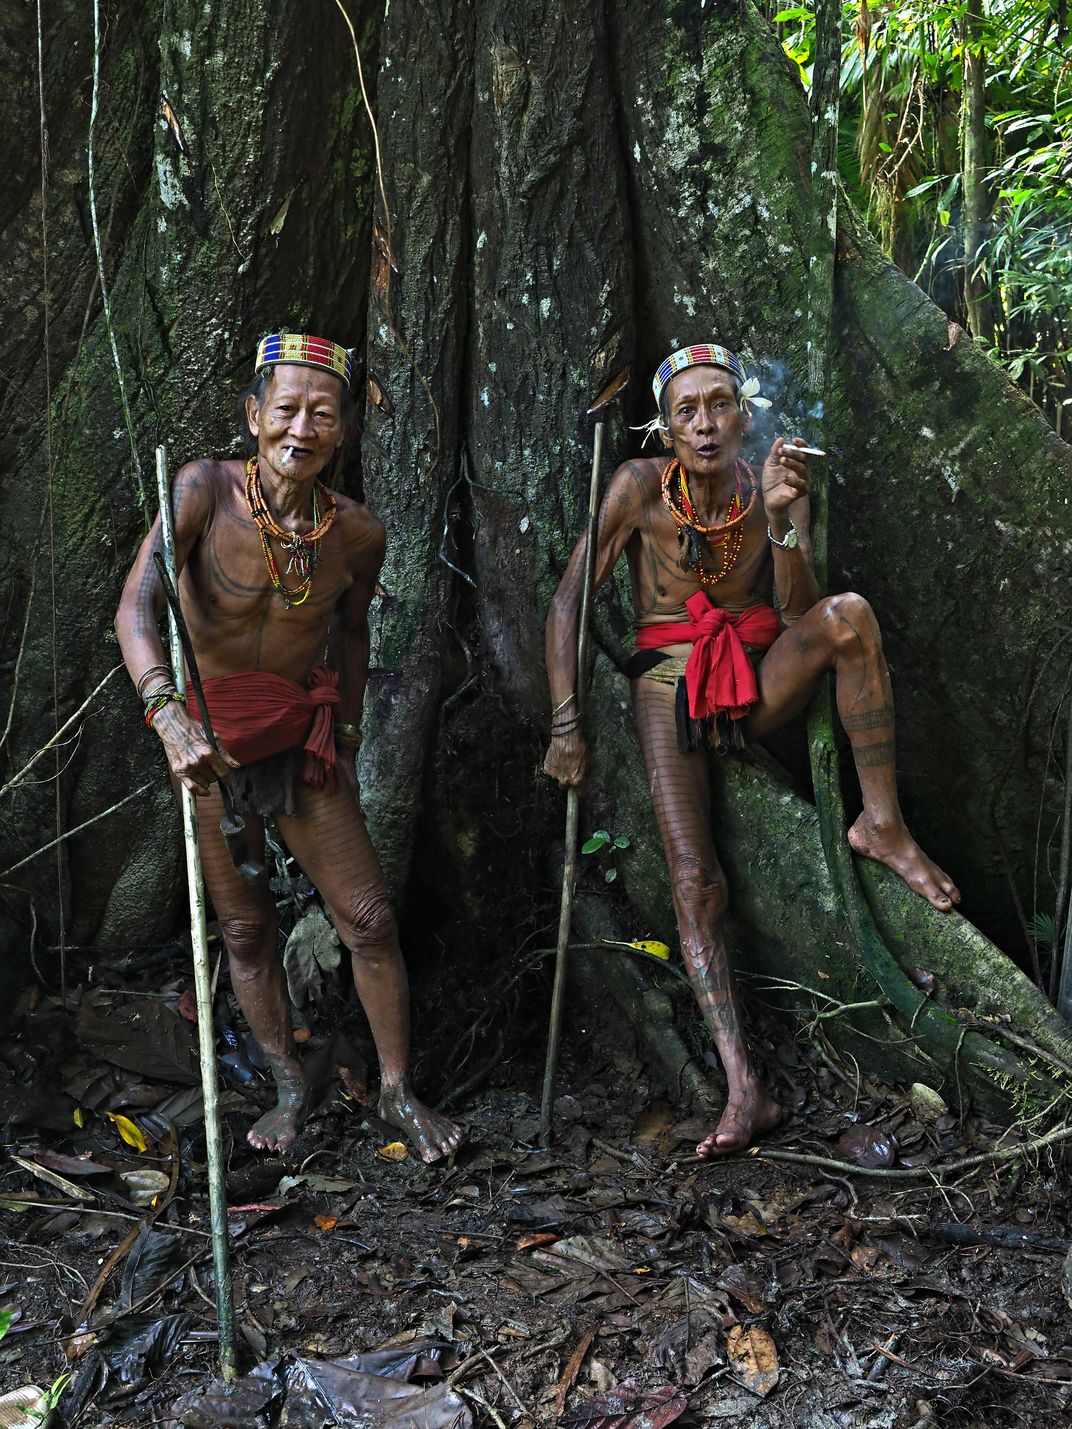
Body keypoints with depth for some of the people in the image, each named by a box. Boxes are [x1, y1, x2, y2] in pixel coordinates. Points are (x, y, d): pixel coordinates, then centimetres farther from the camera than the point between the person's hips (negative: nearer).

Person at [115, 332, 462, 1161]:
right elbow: (136, 608, -27)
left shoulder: (358, 532, -8)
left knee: (369, 918, 1)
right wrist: (167, 713, -43)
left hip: (305, 737, 2)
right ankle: (291, 1089, 26)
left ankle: (399, 1091, 19)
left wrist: (349, 729, 16)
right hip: (208, 740, -1)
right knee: (244, 924, 9)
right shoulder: (205, 491, -17)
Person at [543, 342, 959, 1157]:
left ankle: (883, 825, -18)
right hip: (670, 682, -2)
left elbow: (799, 612, -11)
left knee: (849, 616, -30)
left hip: (760, 680, 2)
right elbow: (569, 604, -7)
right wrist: (566, 725, -12)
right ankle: (745, 1090, -20)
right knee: (694, 882, -19)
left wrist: (780, 517, -25)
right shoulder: (643, 485, -6)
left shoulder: (772, 486, -1)